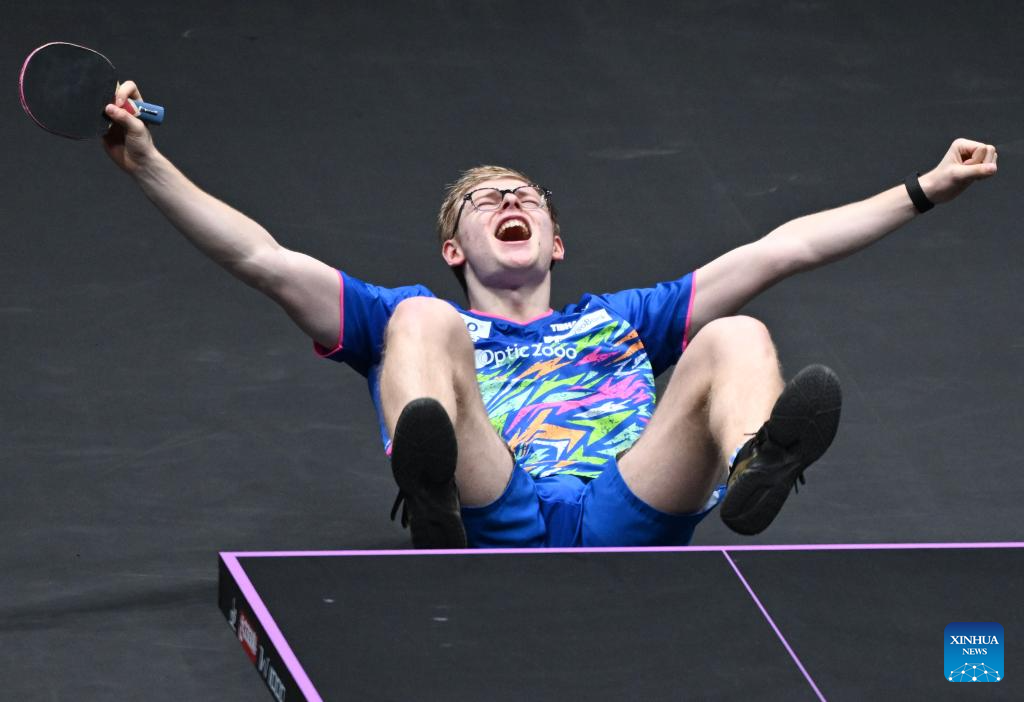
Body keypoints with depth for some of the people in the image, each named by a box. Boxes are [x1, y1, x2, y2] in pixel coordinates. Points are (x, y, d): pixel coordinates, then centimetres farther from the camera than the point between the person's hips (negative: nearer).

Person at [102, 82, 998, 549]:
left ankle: (755, 471, -56)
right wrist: (146, 163, 12)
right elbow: (262, 258, 24)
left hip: (629, 521, 2)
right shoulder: (407, 318, 35)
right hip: (491, 522, -1)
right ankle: (430, 502, -57)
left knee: (736, 341, -16)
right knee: (422, 323, -21)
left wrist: (927, 188, 33)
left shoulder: (620, 320, 41)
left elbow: (779, 250, 37)